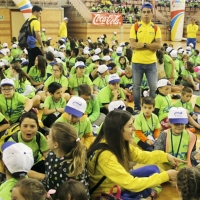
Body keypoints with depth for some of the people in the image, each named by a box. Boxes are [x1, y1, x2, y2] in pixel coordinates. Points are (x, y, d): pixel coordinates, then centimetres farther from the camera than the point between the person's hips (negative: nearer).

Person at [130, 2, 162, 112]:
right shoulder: (135, 26, -1)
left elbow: (159, 45, -8)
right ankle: (137, 108, 21)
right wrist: (151, 45, -13)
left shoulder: (156, 28, 3)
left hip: (151, 62, 1)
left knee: (153, 87, 3)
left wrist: (143, 44, -16)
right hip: (137, 62, -1)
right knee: (136, 86, 8)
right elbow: (132, 44, -10)